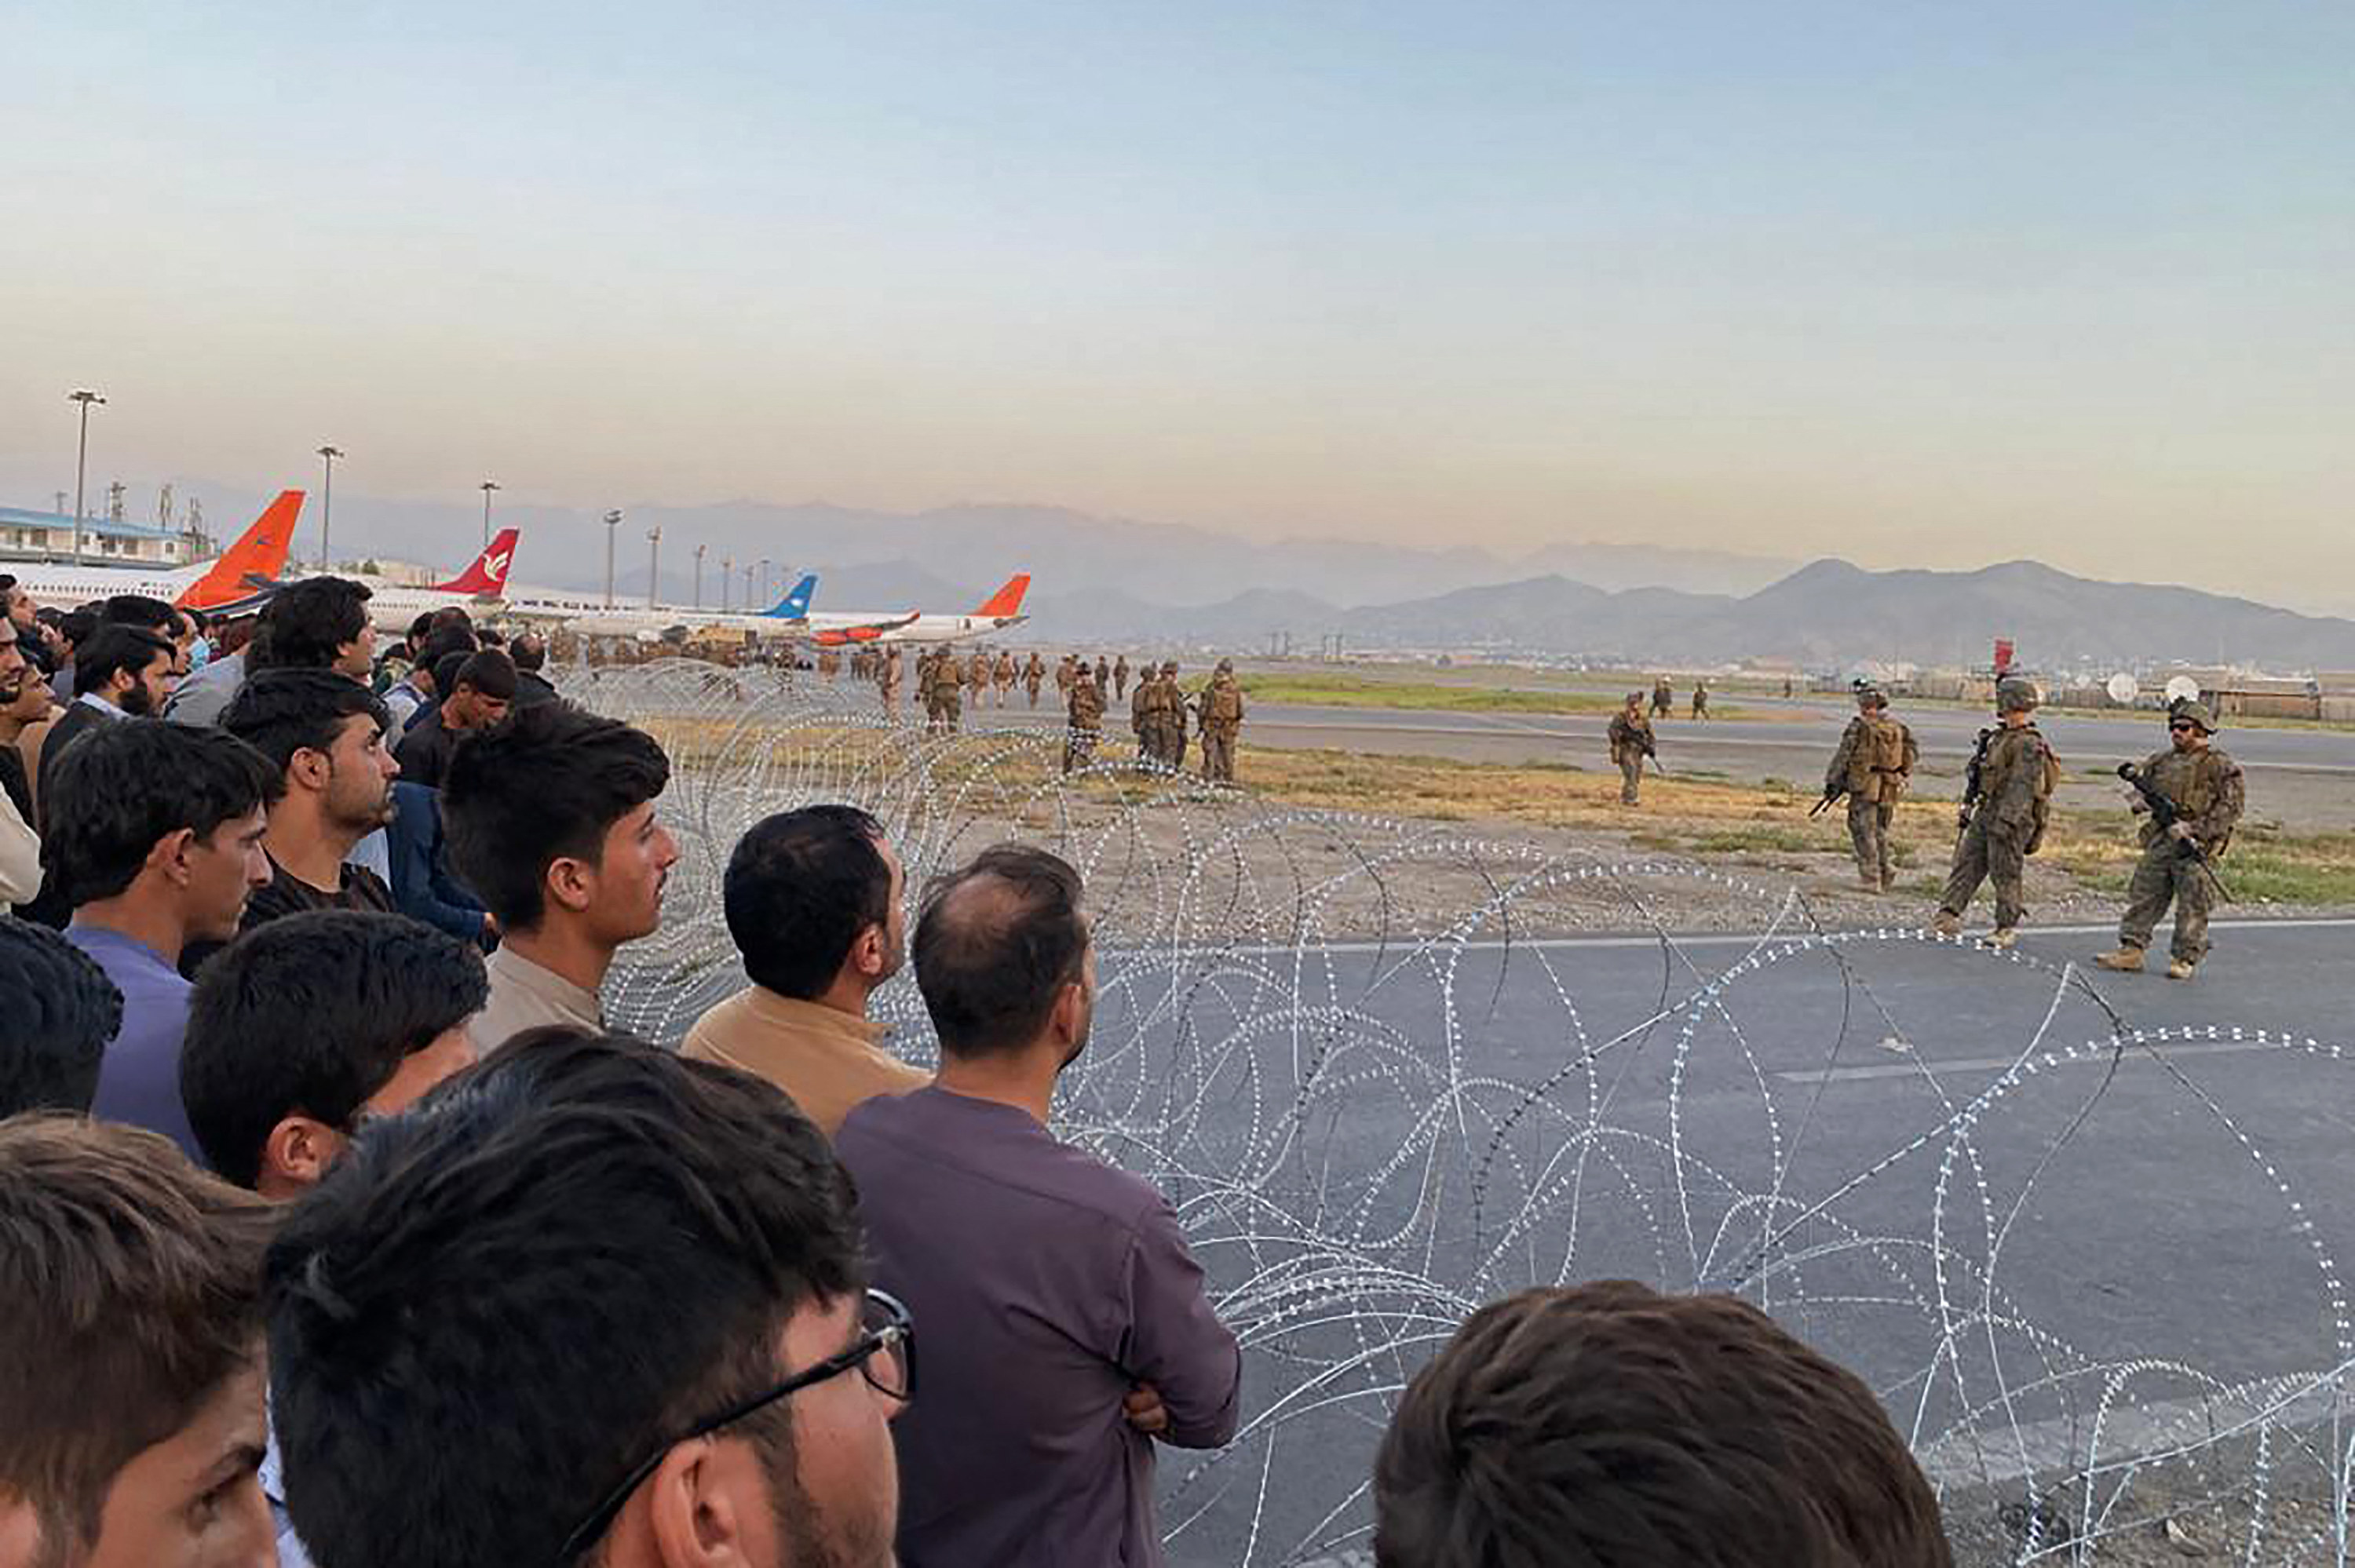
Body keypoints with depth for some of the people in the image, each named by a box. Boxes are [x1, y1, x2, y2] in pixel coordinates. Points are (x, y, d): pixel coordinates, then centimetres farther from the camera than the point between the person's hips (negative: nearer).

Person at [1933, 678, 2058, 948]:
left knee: (2005, 874, -1)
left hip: (2012, 818, -9)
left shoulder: (2029, 745, -16)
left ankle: (2007, 928, 8)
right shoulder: (2001, 737, 15)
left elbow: (2022, 787, -22)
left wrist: (2006, 820, -28)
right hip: (1986, 813, 9)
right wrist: (1969, 806, 23)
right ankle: (1949, 917, 4)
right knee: (1967, 863, 5)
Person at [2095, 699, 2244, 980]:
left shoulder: (2219, 765, -4)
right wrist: (2140, 799, -3)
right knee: (2144, 896, 4)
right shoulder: (2161, 760, 14)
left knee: (2192, 905, 0)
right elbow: (2135, 785, 22)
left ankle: (2184, 959, 7)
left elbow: (2232, 805, -9)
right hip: (2159, 841, 6)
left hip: (2197, 845, -5)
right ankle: (2131, 950, 8)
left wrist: (2195, 829, -16)